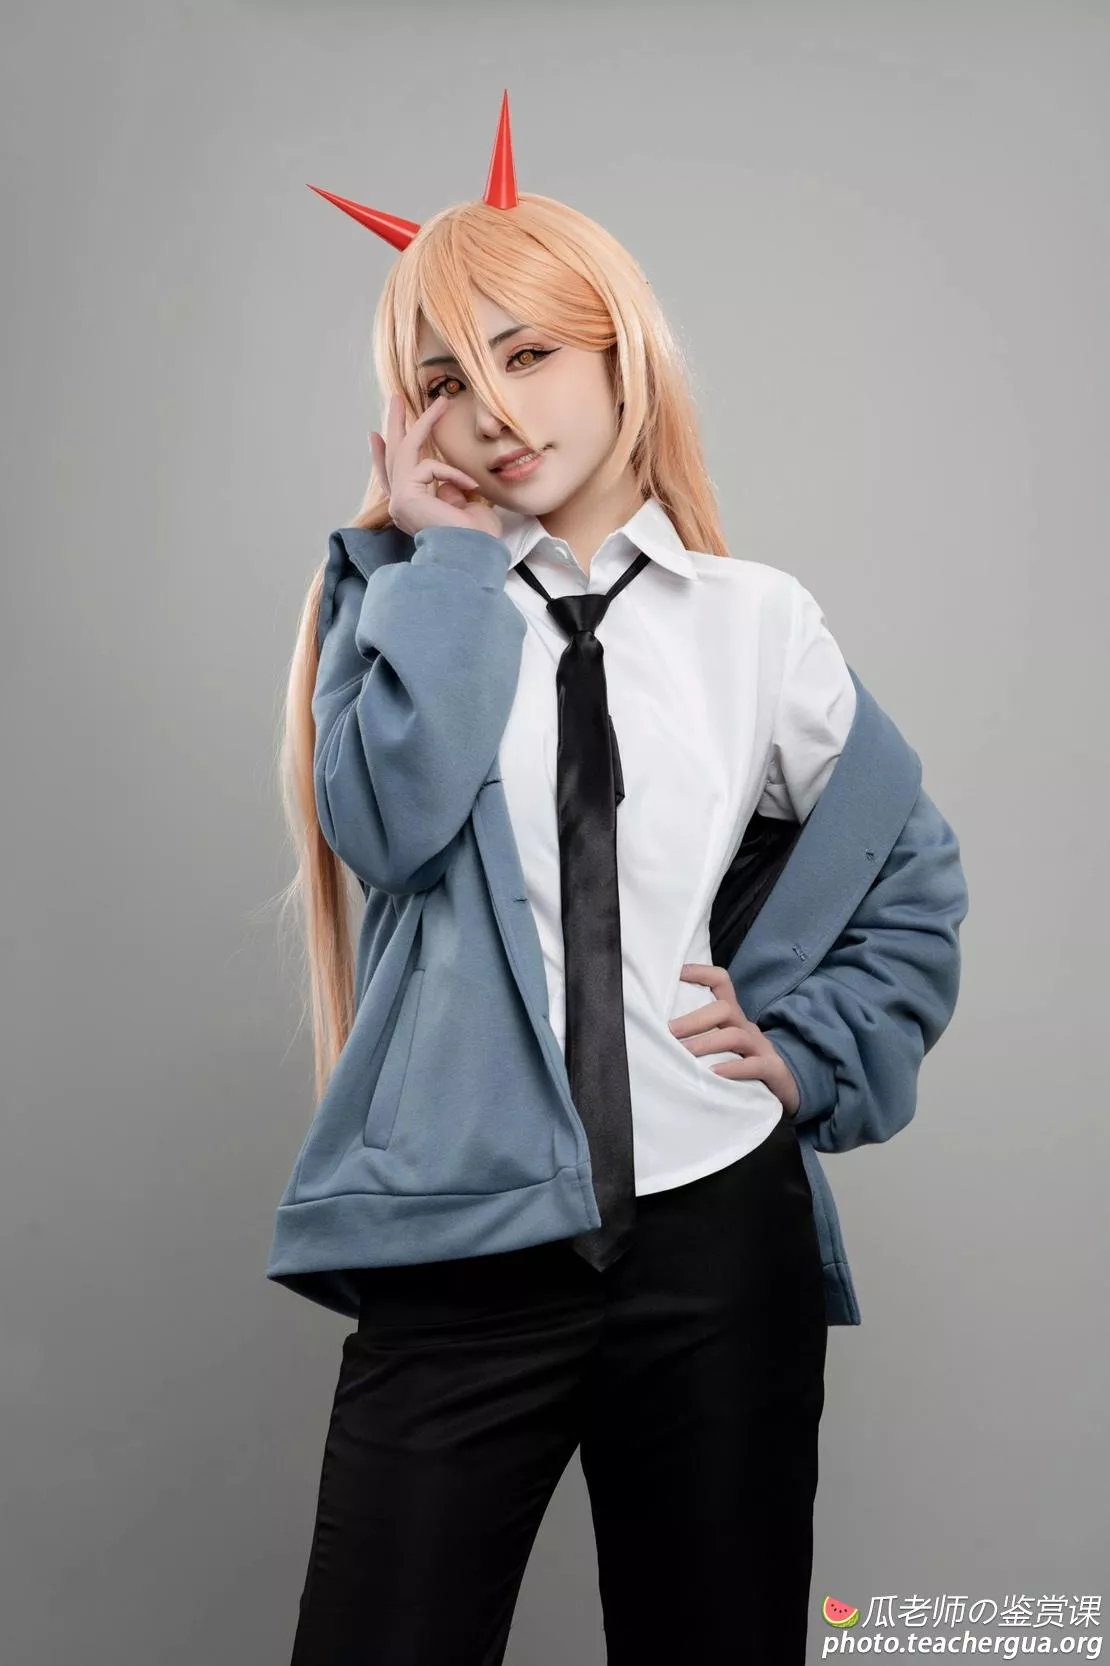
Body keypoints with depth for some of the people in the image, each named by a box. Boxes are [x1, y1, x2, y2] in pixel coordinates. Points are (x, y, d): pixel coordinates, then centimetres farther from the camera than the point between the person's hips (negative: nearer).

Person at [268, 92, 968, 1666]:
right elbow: (390, 818, -17)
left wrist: (807, 1049, 5)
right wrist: (449, 555, -9)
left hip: (718, 1242, 1)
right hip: (460, 1245, -1)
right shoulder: (401, 590, 4)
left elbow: (913, 868, 16)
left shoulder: (754, 618, 4)